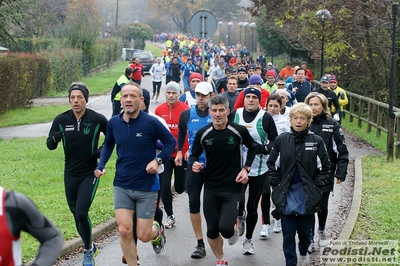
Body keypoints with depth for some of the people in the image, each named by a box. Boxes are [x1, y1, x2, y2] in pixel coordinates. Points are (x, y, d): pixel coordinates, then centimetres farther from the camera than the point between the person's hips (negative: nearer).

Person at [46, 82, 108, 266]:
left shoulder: (97, 119, -11)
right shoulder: (61, 120, -6)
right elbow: (50, 145, 0)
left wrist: (102, 150, -11)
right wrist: (54, 139, -22)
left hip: (90, 174, -3)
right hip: (70, 175, 4)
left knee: (81, 214, -15)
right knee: (76, 215, 13)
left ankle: (88, 250, 7)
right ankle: (90, 247, 36)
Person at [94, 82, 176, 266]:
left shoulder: (151, 122, -14)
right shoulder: (114, 123, -2)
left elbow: (171, 142, -1)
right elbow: (108, 145, 17)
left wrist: (158, 160, -16)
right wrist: (101, 165, 3)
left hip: (147, 187, -3)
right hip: (122, 186, 3)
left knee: (144, 235, 2)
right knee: (124, 231, -9)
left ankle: (157, 231, 39)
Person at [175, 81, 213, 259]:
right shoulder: (187, 114, 1)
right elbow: (181, 134, 19)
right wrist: (180, 151, 17)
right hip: (194, 164, 3)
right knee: (194, 202, 1)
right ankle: (200, 243, 8)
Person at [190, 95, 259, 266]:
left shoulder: (239, 131, -11)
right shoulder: (203, 134, -6)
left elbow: (252, 147, 8)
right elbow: (194, 155, 7)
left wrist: (246, 169, -4)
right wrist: (194, 164, -17)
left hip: (233, 188, -2)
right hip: (211, 188, 3)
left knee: (225, 229, -17)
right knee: (212, 230, 8)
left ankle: (234, 229, 21)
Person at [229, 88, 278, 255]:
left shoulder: (266, 118, -5)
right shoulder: (235, 115, 1)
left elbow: (275, 140, 0)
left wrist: (265, 148, -18)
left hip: (259, 170, -1)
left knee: (252, 207, 8)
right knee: (237, 201, -16)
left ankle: (248, 240, 27)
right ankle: (240, 216, 22)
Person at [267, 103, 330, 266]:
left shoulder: (316, 141, -3)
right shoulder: (281, 140, -1)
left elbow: (324, 167, 3)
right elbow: (272, 164, 6)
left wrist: (316, 185, -4)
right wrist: (276, 184, 0)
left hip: (307, 195, 0)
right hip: (286, 195, 0)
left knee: (305, 231, 13)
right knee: (288, 233, 1)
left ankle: (303, 252, 42)